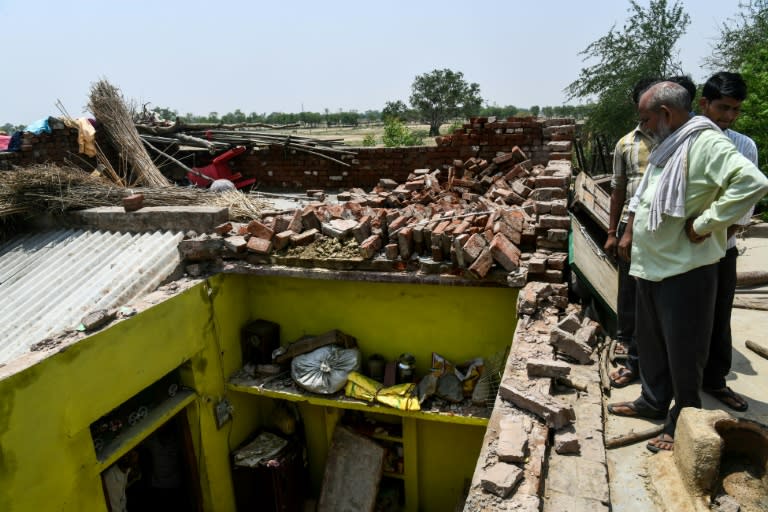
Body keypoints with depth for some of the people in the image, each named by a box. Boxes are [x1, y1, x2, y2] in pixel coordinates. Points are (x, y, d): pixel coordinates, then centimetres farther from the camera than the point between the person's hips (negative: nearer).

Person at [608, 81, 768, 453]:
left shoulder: (706, 143, -18)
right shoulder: (665, 147, 12)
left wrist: (704, 224, -25)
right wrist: (629, 234, 17)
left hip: (685, 269, -9)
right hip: (650, 265, 9)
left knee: (683, 351, 4)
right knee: (651, 340, 20)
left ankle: (683, 424, 20)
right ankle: (653, 401, 37)